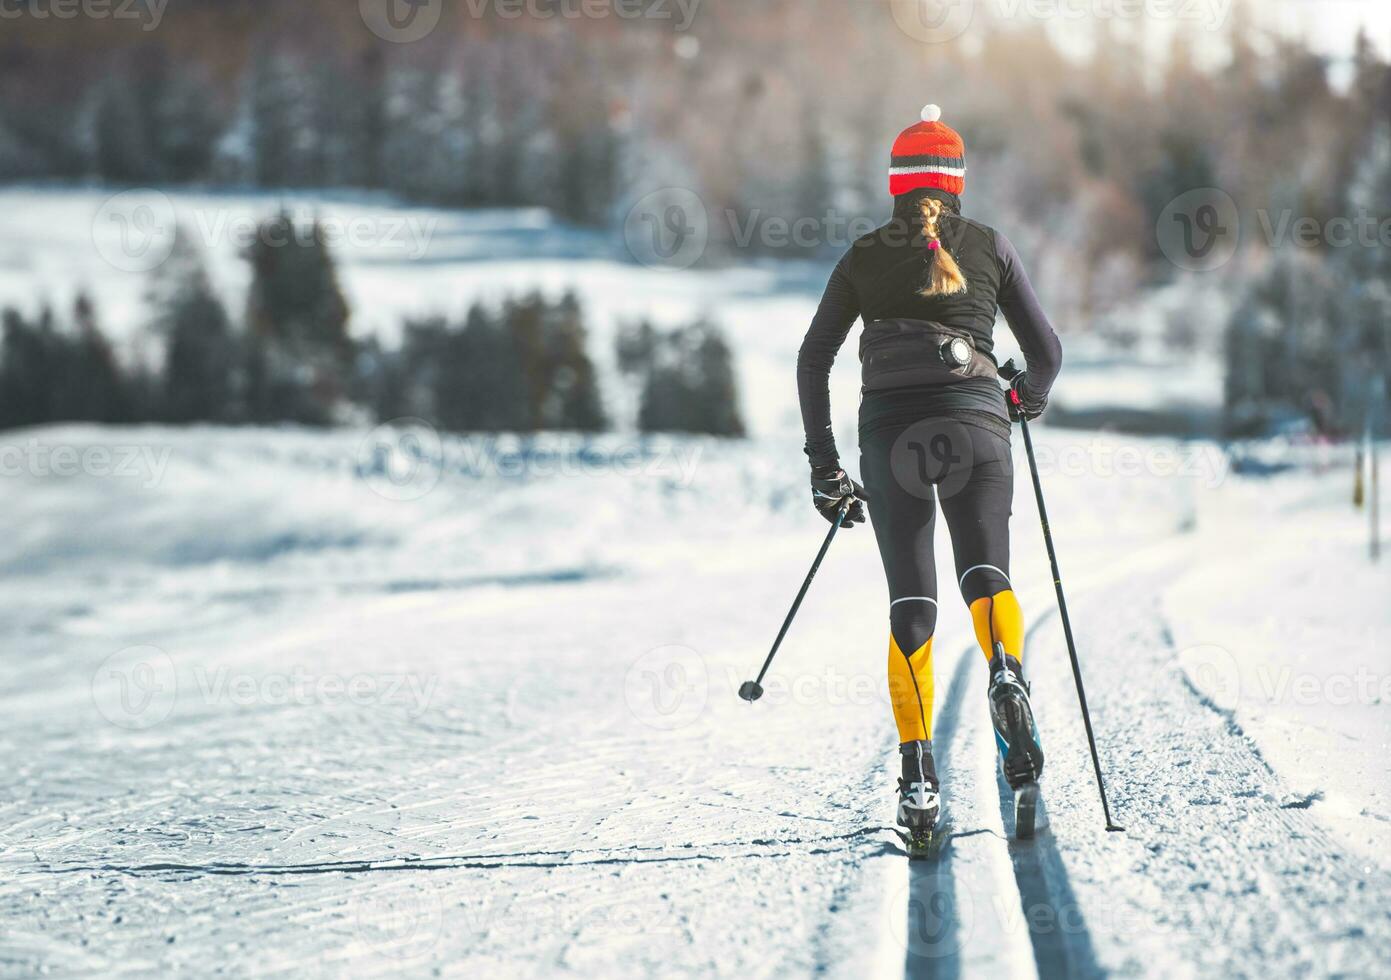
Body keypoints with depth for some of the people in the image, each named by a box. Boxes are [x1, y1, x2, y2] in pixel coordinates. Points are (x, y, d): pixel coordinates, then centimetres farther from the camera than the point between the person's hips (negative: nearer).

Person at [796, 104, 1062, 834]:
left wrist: (823, 465, 14)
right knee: (986, 575, 0)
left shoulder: (864, 256, 13)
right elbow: (1046, 350, 13)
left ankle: (917, 773, -9)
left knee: (911, 603, 4)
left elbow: (812, 362, 10)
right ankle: (1007, 675, -36)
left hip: (890, 428, 1)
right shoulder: (990, 246, 11)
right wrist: (1031, 397, 35)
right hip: (974, 419, -1)